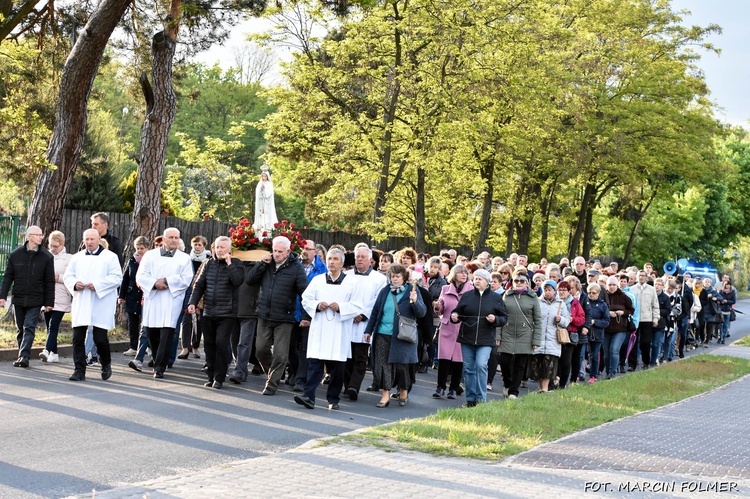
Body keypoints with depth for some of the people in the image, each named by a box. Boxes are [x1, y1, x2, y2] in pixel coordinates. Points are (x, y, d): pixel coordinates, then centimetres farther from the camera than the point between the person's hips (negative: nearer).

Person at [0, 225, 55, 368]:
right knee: (20, 329, 9)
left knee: (29, 328, -10)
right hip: (18, 299, 2)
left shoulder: (47, 257, -1)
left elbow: (49, 282, 1)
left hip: (35, 301, -2)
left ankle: (24, 356, -13)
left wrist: (49, 302, -2)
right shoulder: (16, 254, 2)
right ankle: (23, 357, 18)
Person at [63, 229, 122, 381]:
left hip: (101, 304, -4)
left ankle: (106, 365, 21)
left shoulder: (110, 257, 2)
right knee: (78, 338, -2)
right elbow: (68, 275, 15)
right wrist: (74, 284, -8)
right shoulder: (77, 257, 16)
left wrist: (97, 285, -16)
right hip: (81, 304, 4)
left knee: (100, 338, -4)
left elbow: (117, 277, -6)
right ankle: (79, 370, 5)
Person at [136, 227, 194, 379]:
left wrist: (166, 281, -12)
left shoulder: (184, 258, 8)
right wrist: (154, 283, -14)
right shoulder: (150, 255, 12)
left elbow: (186, 279, -3)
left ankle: (159, 367, -8)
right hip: (152, 300, 2)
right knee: (151, 333, 7)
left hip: (172, 301, -2)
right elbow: (141, 276, 3)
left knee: (166, 335, -10)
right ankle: (158, 361, 26)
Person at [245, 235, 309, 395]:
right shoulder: (267, 264, 6)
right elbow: (249, 280, 3)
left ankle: (272, 383, 9)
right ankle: (271, 374, 32)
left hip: (284, 319, -4)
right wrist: (262, 264, -9)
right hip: (264, 316, 4)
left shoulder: (296, 268, -7)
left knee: (280, 354, -2)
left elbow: (304, 292, -8)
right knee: (261, 350, 10)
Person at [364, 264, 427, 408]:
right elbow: (375, 312, 14)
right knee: (383, 364, 0)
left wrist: (415, 301, -24)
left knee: (401, 365, 3)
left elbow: (422, 313, -5)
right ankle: (385, 395, 7)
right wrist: (369, 331, 12)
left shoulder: (412, 291, 1)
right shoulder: (385, 291, 10)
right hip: (383, 335, 3)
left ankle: (403, 392, 23)